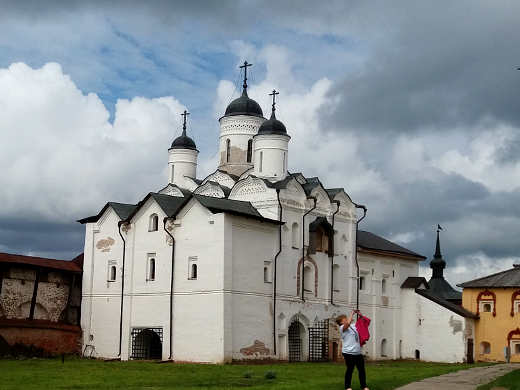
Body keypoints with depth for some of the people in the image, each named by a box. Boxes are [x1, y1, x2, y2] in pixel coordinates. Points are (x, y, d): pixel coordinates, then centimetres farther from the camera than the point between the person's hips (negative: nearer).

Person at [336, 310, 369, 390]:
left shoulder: (353, 326, 17)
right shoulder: (342, 328, -6)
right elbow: (348, 323, -26)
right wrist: (352, 313, -14)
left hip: (358, 352, 7)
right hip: (349, 353, -7)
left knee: (361, 369, 8)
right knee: (350, 369, -2)